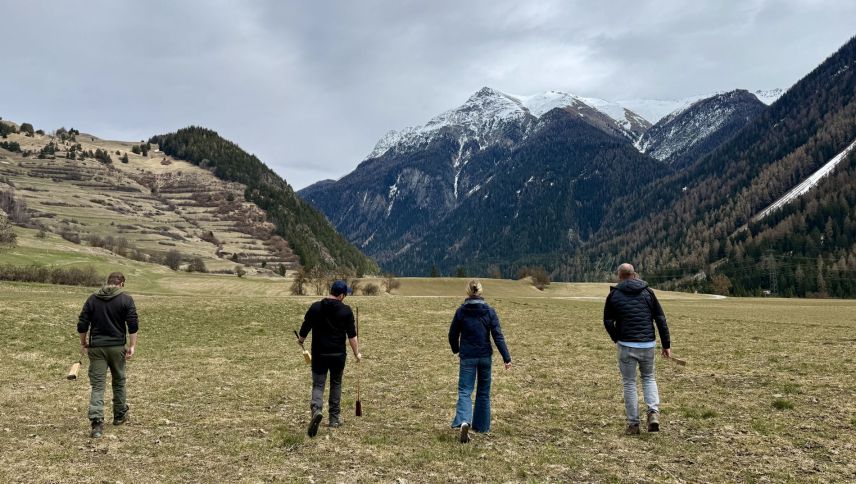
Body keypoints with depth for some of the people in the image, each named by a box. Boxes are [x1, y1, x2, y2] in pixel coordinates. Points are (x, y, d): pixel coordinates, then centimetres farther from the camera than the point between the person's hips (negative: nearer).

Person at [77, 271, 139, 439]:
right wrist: (132, 346, -4)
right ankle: (120, 415, 29)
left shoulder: (92, 299, 5)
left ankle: (97, 422, -12)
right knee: (119, 381, 17)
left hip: (96, 347, 1)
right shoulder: (126, 299, -2)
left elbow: (82, 325, 4)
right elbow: (133, 325, -9)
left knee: (97, 385, 0)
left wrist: (83, 343, 17)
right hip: (117, 347, -1)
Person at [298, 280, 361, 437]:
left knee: (318, 384, 4)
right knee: (336, 384, 16)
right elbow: (352, 335, -4)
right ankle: (334, 418, 21)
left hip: (319, 354, 0)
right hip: (338, 354, 0)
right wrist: (357, 353, 6)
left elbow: (305, 329, 2)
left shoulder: (315, 307, -2)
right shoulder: (346, 310, -4)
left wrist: (301, 340, 24)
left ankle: (316, 410, -23)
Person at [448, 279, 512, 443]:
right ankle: (481, 426, 24)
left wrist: (456, 350, 23)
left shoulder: (461, 311, -5)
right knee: (483, 392, 16)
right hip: (485, 357, 1)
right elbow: (498, 336, -8)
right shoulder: (489, 311, -5)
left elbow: (453, 335, 4)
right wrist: (506, 358, -5)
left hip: (467, 357, -1)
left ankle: (464, 421, -25)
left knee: (465, 391, 0)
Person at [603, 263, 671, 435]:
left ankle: (633, 424, 10)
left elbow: (608, 322, 0)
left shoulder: (614, 295, 2)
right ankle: (654, 412, 1)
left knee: (629, 383, 8)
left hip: (626, 345, -2)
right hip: (648, 344, 2)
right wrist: (666, 344, 9)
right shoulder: (647, 292, 8)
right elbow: (661, 319, 5)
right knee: (649, 377, 21)